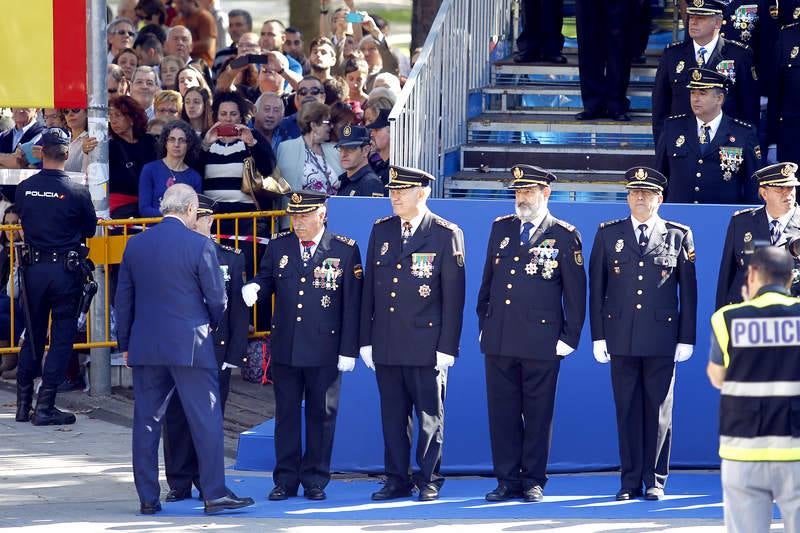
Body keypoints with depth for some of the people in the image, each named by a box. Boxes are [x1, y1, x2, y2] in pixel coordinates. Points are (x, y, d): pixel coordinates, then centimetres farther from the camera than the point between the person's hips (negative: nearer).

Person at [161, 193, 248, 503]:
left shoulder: (231, 260, 5)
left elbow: (239, 311, 4)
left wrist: (235, 353, -3)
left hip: (216, 351, 0)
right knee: (176, 419, 2)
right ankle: (179, 484, 9)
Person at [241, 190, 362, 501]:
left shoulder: (345, 251, -2)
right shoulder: (278, 247, 6)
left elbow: (352, 303, -3)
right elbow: (267, 283, 12)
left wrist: (348, 350, -6)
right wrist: (255, 289, -15)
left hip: (325, 352, -3)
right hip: (285, 349, 3)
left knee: (321, 416, 5)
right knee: (286, 414, 6)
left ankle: (315, 481, 12)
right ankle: (286, 480, 12)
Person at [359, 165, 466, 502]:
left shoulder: (446, 235, -4)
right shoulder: (381, 231, 10)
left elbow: (453, 295, -6)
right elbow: (369, 287, 12)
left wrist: (447, 346, -10)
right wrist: (366, 340, 8)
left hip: (426, 344, -5)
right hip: (386, 345, 5)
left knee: (429, 416, 1)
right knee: (392, 415, 8)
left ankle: (429, 480, 9)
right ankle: (397, 480, 15)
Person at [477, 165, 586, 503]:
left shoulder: (564, 236, -1)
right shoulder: (501, 228, 12)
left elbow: (575, 292, -1)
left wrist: (569, 338, -5)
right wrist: (484, 324, 14)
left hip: (541, 343, -4)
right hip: (498, 341, 4)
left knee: (538, 414, 2)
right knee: (502, 412, 5)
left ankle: (534, 481, 9)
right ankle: (507, 480, 10)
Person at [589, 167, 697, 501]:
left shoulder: (679, 236, 5)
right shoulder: (608, 234, 8)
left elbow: (688, 290, 5)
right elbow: (596, 287, 8)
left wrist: (686, 338, 1)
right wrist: (598, 336, 2)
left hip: (661, 339, -1)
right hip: (622, 340, 1)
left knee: (658, 410, 2)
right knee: (627, 410, 3)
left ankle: (655, 480, 10)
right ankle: (630, 481, 7)